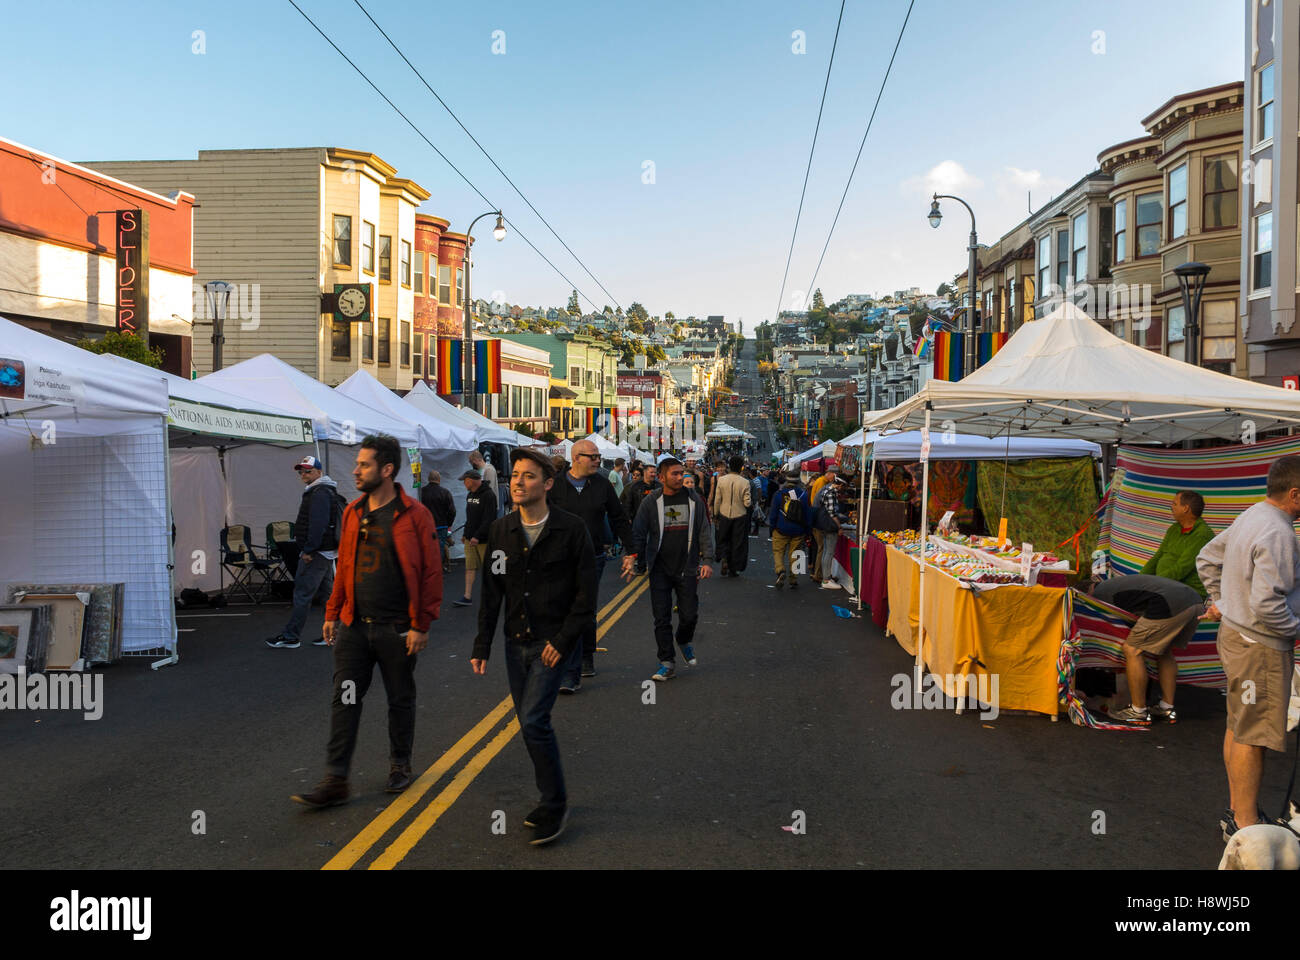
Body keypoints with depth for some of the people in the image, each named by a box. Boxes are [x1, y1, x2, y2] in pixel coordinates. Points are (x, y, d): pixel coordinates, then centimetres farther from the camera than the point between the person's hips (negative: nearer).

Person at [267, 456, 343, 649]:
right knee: (327, 593, 11)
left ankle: (290, 637, -1)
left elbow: (318, 524, -23)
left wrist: (308, 550, -22)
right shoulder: (325, 492, 20)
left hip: (316, 553, -11)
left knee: (302, 593, -6)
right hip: (326, 552, 11)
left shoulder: (320, 493, -14)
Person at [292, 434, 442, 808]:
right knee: (344, 700, 3)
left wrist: (421, 625, -13)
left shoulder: (414, 515, -10)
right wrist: (333, 613, 12)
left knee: (400, 700, 12)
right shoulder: (352, 512, 8)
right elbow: (344, 567, 16)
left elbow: (431, 573, -10)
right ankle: (335, 780, 8)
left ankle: (400, 764, 31)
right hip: (354, 625, 5)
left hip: (397, 629, -4)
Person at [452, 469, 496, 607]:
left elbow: (489, 519, -21)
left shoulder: (488, 496, -15)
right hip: (470, 539, 8)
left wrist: (477, 536, -25)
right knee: (470, 567, 3)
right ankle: (468, 597, 2)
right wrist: (465, 534, 20)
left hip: (484, 539, -8)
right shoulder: (470, 495, 14)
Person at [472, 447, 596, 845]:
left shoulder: (571, 530, -9)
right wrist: (482, 646, 4)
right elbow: (491, 592, 7)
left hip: (553, 642, -5)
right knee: (530, 724, 11)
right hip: (516, 642, 5)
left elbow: (585, 594, -8)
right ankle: (551, 799, 27)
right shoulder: (501, 530, 4)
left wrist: (562, 641, -13)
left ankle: (556, 805, 3)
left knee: (533, 720, -13)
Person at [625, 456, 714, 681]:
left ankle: (685, 641, 33)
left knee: (689, 615, 0)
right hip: (660, 569, 0)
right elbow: (638, 533, 1)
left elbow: (704, 531, 5)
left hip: (687, 568, 0)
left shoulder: (694, 500, 3)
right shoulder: (651, 502, -1)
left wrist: (707, 561, -3)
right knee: (662, 619, 1)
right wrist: (632, 559, -9)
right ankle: (667, 663, 12)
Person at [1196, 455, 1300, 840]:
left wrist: (1220, 599, 21)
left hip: (1235, 632, 10)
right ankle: (1245, 823, 7)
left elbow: (1207, 558, 21)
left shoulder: (1251, 516, 7)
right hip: (1260, 646, -10)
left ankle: (1237, 809, 29)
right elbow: (1267, 604, -28)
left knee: (1238, 727, 17)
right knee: (1252, 736, -2)